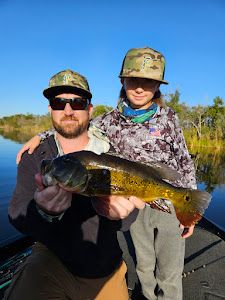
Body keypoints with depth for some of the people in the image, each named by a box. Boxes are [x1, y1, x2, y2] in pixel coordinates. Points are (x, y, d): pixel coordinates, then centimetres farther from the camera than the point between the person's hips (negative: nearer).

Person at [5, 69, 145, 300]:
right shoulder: (33, 158, -7)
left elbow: (125, 222, -12)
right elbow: (17, 217, -15)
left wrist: (117, 209, -36)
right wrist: (44, 212, -38)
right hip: (52, 262, -1)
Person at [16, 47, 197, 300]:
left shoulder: (168, 116, -7)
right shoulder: (111, 120, -4)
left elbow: (185, 162, -3)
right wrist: (40, 136, -6)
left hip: (172, 205, -1)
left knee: (169, 272, 13)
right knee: (144, 266, 22)